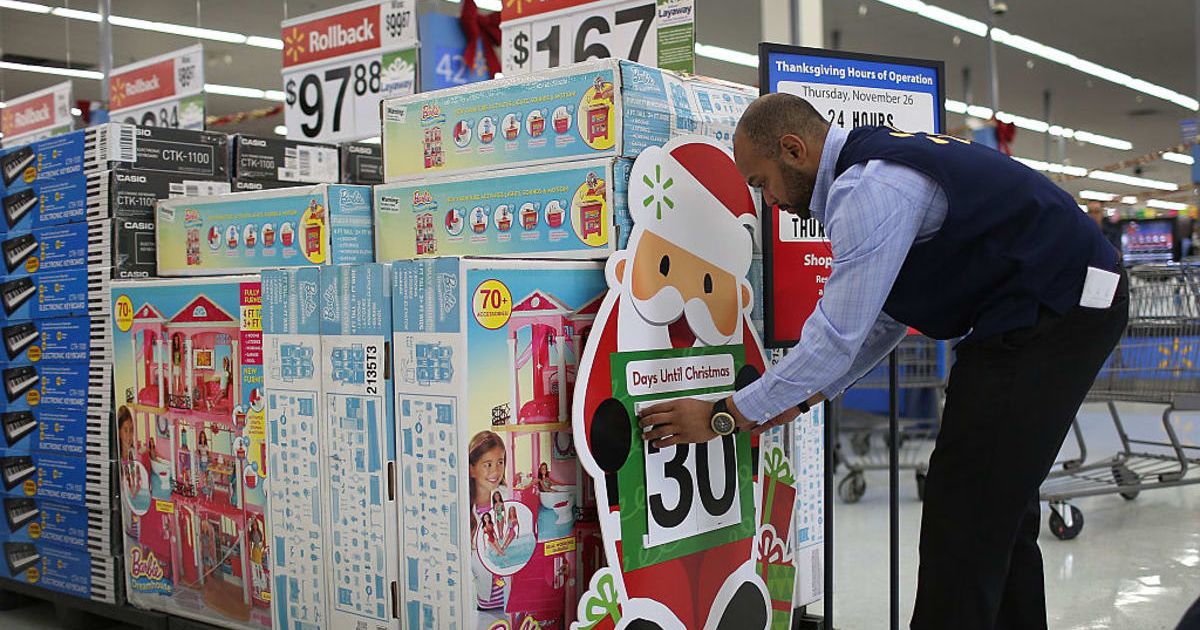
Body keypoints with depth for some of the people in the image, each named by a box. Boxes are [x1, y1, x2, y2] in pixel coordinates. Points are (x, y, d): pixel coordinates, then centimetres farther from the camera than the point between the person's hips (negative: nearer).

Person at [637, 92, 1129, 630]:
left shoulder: (871, 189, -22)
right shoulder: (876, 163, 12)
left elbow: (839, 335, -23)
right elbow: (884, 314, 17)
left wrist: (724, 415, -16)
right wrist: (805, 396, 15)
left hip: (1052, 314, -10)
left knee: (962, 511, -9)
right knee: (997, 505, 17)